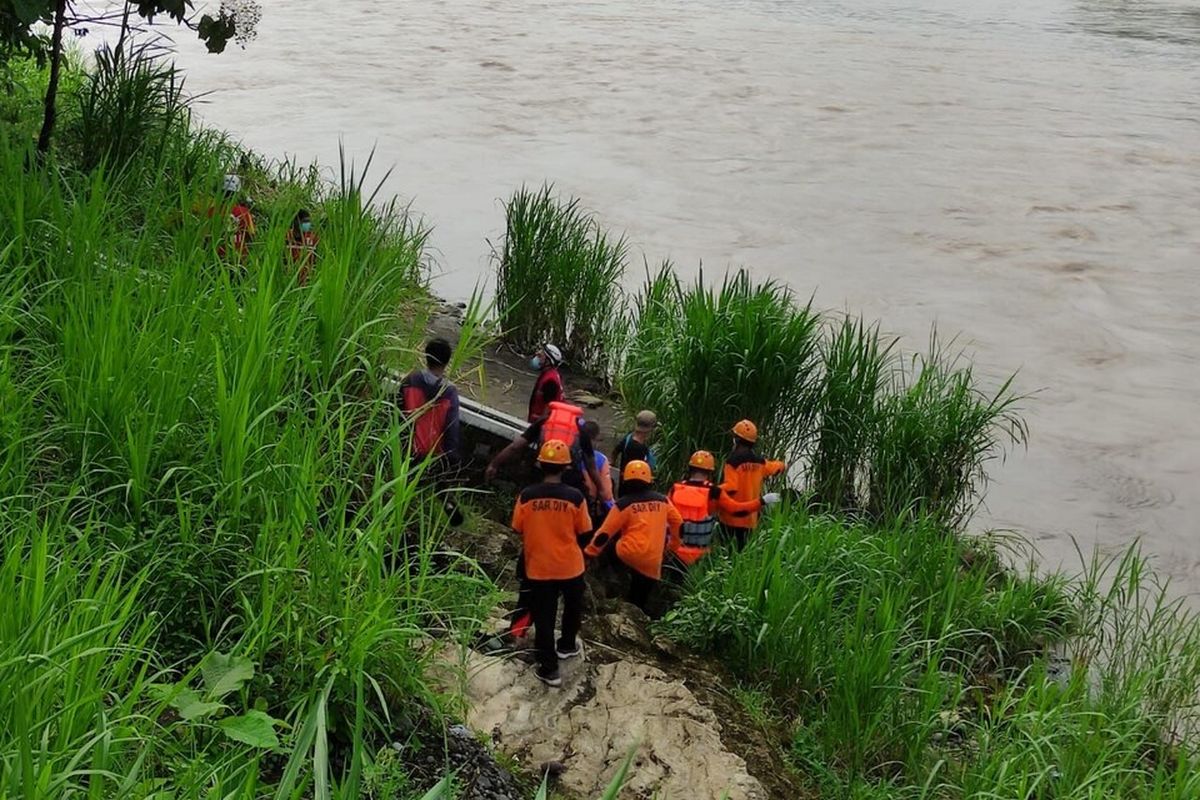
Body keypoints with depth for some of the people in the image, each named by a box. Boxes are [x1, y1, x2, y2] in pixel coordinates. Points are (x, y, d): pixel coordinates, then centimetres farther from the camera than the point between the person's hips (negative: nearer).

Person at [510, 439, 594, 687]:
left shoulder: (526, 496, -13)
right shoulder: (574, 497, -16)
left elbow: (518, 530, -2)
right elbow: (583, 531, -5)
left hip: (538, 567, 0)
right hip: (570, 565, 0)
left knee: (543, 616, 10)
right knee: (573, 607, 27)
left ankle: (549, 669, 14)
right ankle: (567, 645, 45)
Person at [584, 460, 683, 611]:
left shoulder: (623, 504, -3)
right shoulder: (662, 500, 7)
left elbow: (605, 533, 0)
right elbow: (678, 524, 17)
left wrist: (588, 553, 10)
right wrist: (672, 544, 32)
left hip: (628, 555, -4)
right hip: (652, 564, 4)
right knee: (638, 605, 14)